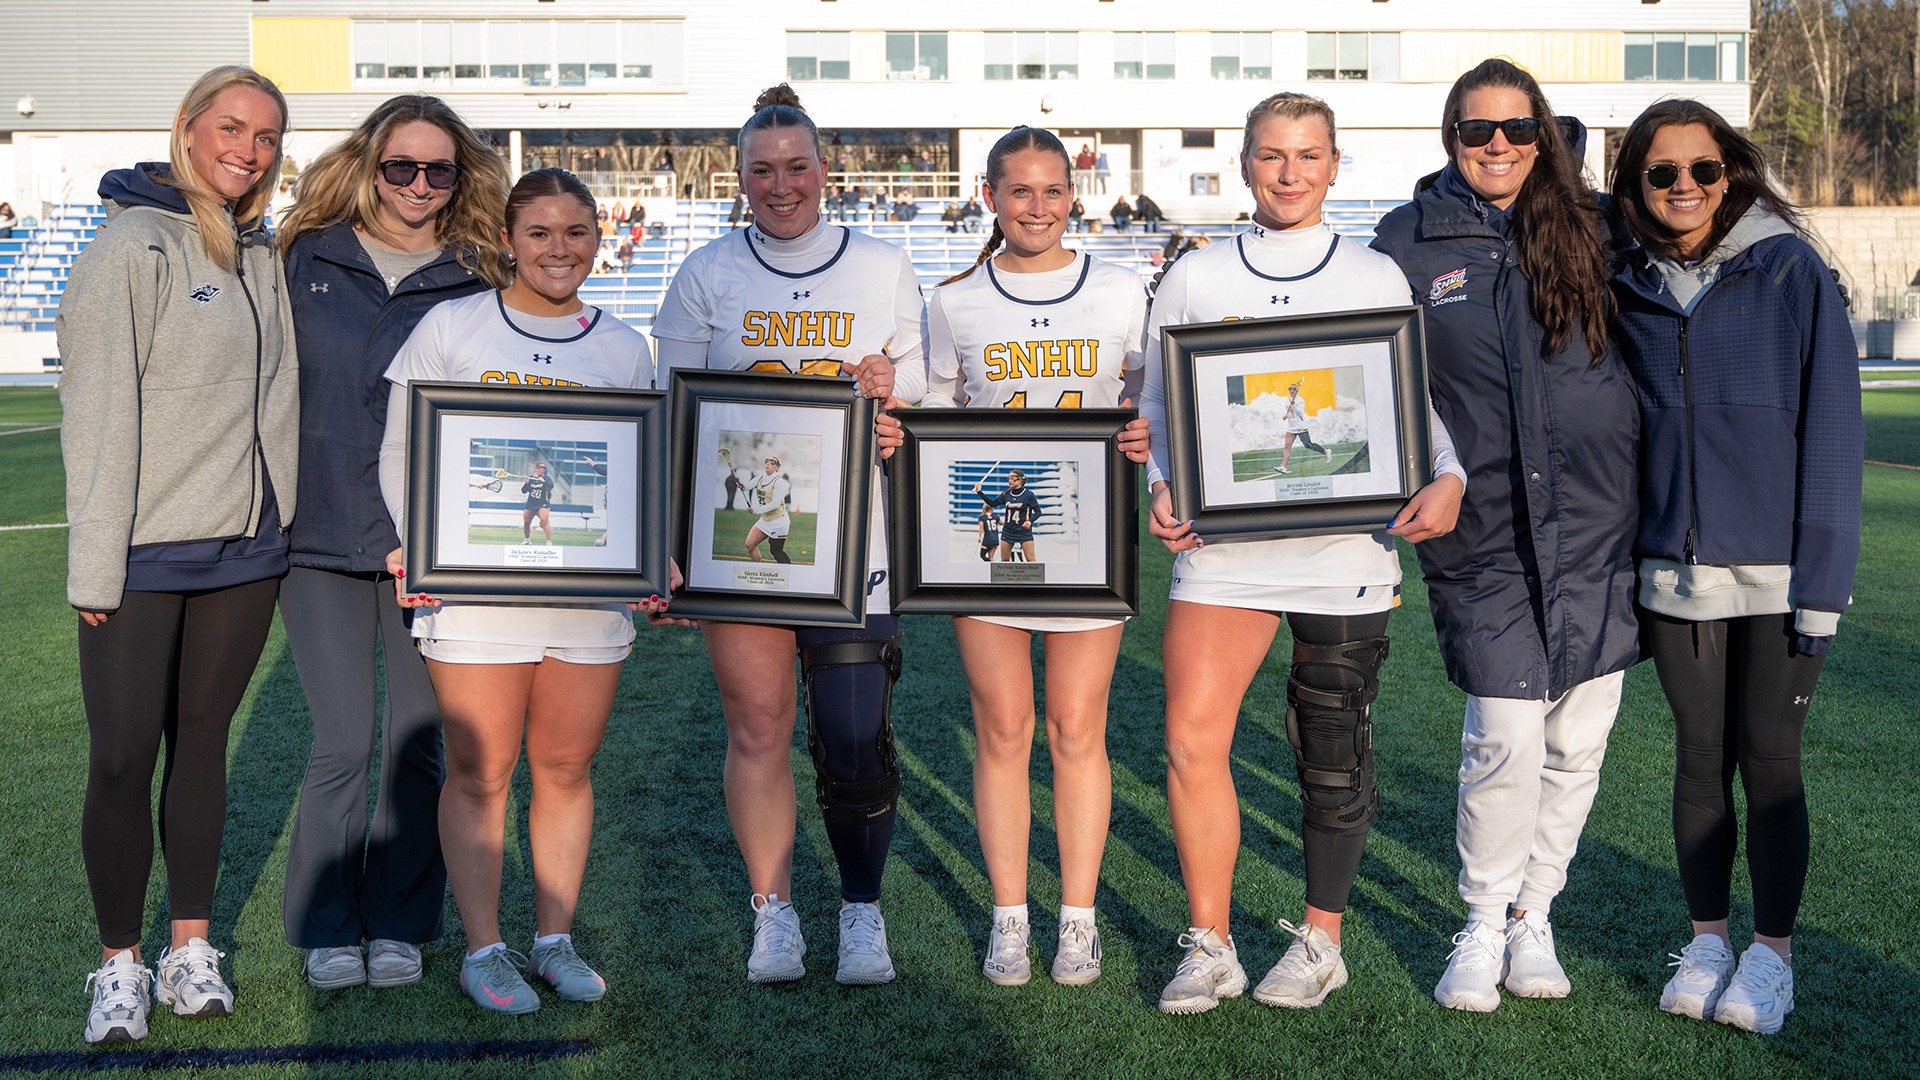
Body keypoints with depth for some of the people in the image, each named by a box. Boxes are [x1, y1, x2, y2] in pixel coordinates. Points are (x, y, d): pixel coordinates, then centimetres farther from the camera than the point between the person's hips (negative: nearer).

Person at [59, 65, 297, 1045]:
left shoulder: (263, 257, 11)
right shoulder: (131, 250, -8)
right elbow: (97, 416, -10)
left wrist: (283, 519, 8)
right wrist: (95, 565, -13)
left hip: (245, 547, 6)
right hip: (145, 556, -5)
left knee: (202, 741, 12)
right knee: (122, 758, -1)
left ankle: (190, 947, 22)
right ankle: (119, 964, 13)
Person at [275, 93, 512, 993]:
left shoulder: (478, 280, 4)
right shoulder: (308, 260, 4)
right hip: (322, 540, -1)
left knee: (418, 740, 6)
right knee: (344, 741, -2)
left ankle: (400, 921, 22)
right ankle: (324, 926, 16)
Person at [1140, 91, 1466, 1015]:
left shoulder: (1377, 278, 7)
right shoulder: (1192, 278, 9)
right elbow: (1158, 405, 13)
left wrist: (1446, 479, -11)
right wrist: (1161, 488, -5)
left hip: (1344, 548, 0)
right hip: (1222, 545, 1)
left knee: (1333, 756, 8)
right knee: (1192, 740, -8)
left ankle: (1321, 939, 26)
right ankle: (1209, 946, 8)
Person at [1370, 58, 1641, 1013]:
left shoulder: (1584, 228, 7)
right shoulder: (1409, 243, 4)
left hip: (1598, 528, 2)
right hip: (1486, 533, -2)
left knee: (1578, 742, 7)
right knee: (1504, 743, -7)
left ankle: (1534, 917, 26)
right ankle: (1484, 928, 15)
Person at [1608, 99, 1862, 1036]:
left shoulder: (1790, 270, -5)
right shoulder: (1630, 291, 6)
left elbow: (1830, 425, -7)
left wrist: (1819, 581, -11)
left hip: (1775, 571, -3)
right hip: (1676, 571, 3)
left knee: (1768, 760, 3)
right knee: (1700, 759, 10)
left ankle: (1772, 953, 18)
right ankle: (1707, 941, 24)